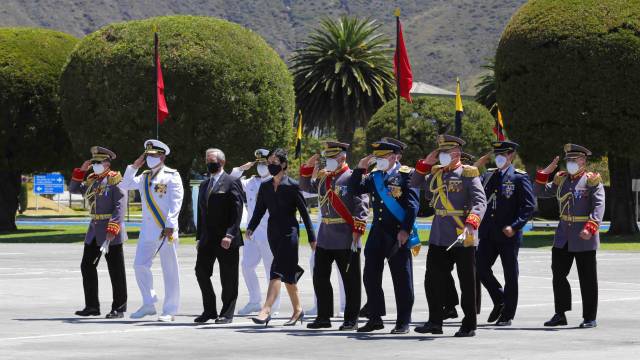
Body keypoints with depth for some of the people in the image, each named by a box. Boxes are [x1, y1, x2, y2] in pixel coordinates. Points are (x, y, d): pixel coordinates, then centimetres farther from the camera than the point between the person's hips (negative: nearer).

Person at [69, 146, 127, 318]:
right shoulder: (91, 180, 13)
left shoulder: (115, 180, -10)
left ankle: (119, 308, 3)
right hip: (94, 229, 8)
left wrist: (112, 229, -23)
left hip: (111, 231, -8)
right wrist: (80, 171, 6)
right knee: (87, 266, 8)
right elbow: (73, 189, 19)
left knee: (116, 270, -2)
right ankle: (92, 306, 15)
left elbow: (120, 206, -16)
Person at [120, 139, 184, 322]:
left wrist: (170, 226, -17)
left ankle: (170, 310, 4)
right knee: (140, 266, 1)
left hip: (165, 231, -6)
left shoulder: (172, 176, -2)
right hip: (148, 230, 6)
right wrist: (134, 166, 5)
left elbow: (175, 202, -9)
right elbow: (125, 186, 12)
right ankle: (149, 304, 13)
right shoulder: (144, 177, 16)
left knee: (170, 271, -1)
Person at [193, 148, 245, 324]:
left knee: (228, 278, 0)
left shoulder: (231, 182, -5)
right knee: (201, 271, 2)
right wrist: (199, 237, 13)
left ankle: (227, 314, 7)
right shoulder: (204, 185, 18)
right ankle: (209, 310, 13)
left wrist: (229, 235, -20)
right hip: (207, 240, 7)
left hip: (226, 239, -7)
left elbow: (237, 211, -12)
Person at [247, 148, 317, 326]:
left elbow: (304, 212, -3)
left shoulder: (292, 186, -5)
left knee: (277, 271, -16)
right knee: (288, 274, 12)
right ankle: (298, 310, 22)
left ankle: (266, 310, -25)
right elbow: (259, 210, 12)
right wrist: (251, 228, -4)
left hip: (289, 232, -6)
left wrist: (312, 238, -3)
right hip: (273, 232, 6)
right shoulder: (265, 186, 11)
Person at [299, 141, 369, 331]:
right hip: (325, 238, 7)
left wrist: (357, 231, -19)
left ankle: (351, 319, 9)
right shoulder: (324, 177, 13)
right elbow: (306, 187, 24)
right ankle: (323, 317, 17)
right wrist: (308, 168, 8)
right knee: (320, 277, 9)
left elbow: (362, 205, -13)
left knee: (350, 280, 2)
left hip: (346, 239, -7)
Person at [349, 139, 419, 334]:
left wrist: (405, 230, -16)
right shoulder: (373, 177, 14)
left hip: (398, 234, -6)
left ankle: (403, 322, 3)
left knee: (402, 279, -2)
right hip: (377, 232, 6)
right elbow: (353, 190, 11)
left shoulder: (406, 174, -4)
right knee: (370, 276, 6)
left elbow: (413, 205, -9)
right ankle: (375, 319, 16)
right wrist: (360, 168, 2)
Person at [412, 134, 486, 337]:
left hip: (462, 238, -6)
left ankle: (469, 326, 9)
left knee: (467, 283, 2)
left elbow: (480, 202, -16)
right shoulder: (436, 173, 13)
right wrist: (426, 163, 7)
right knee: (432, 281, 5)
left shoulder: (468, 174, -6)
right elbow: (414, 184, 21)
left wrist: (471, 223, -32)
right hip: (439, 237, 6)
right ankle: (435, 322, 15)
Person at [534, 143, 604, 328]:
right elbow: (540, 192, 15)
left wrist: (590, 228, -28)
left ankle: (590, 318, 8)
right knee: (558, 274, 6)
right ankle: (560, 315, 15)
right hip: (563, 237, 6)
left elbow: (599, 206, -16)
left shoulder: (592, 180, -7)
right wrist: (545, 173, 2)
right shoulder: (561, 179, 12)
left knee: (587, 278, 1)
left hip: (584, 238, -6)